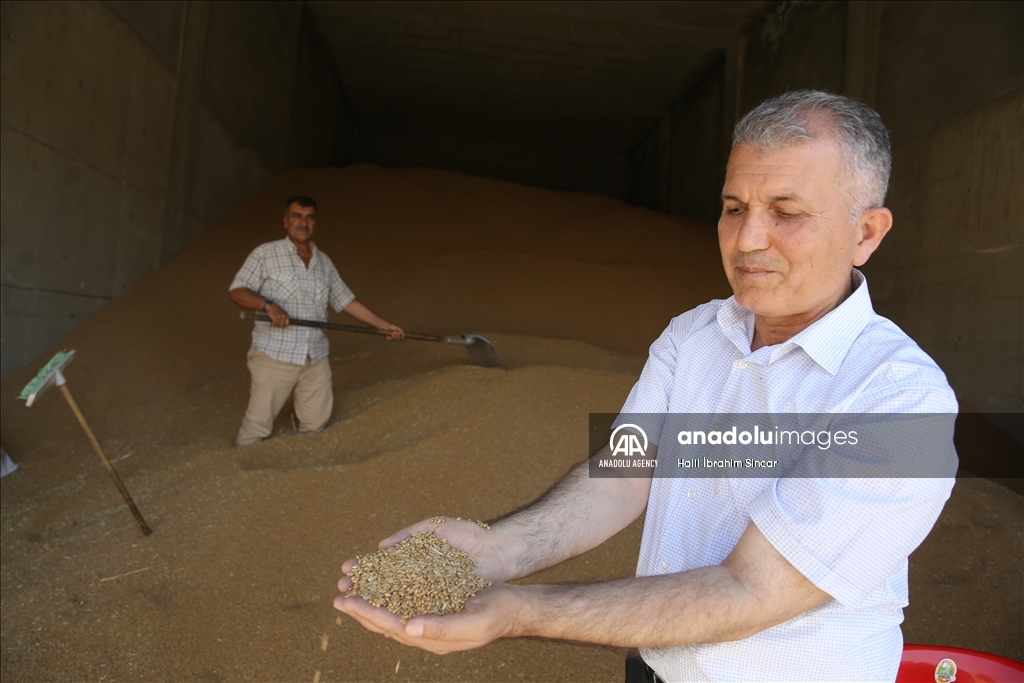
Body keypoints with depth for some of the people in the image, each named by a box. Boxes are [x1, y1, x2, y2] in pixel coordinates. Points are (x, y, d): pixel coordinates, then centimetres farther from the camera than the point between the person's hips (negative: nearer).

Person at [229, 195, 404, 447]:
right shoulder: (266, 254, -1)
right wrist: (268, 305, -24)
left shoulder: (324, 262, 14)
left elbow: (346, 301, 17)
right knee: (258, 425, -1)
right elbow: (236, 291, -5)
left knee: (315, 424, 8)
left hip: (315, 357, 4)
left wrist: (385, 326, 14)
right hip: (275, 354, -4)